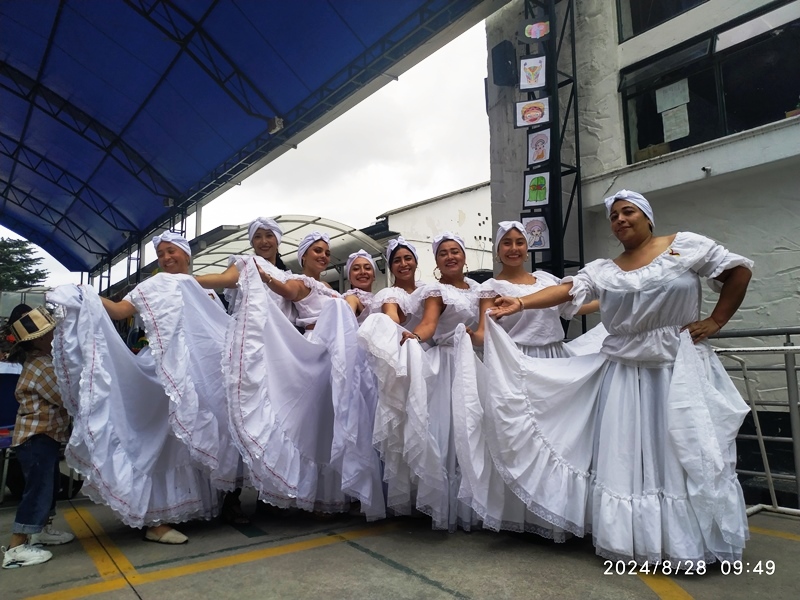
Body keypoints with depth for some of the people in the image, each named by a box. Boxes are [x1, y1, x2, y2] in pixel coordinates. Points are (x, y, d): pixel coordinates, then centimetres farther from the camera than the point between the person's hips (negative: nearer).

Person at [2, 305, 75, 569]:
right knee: (38, 488, -5)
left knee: (49, 485, 20)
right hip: (37, 437, -10)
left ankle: (42, 530, 35)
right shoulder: (42, 366, -21)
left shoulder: (40, 359, 11)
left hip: (45, 434, 10)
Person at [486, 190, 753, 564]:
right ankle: (635, 540, 18)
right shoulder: (602, 269, 7)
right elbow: (567, 290, -7)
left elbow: (739, 270, 4)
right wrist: (520, 303, -21)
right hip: (625, 371, 3)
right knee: (626, 456, 5)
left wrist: (716, 321, -1)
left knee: (688, 451, 2)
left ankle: (696, 541, 19)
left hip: (681, 366, -2)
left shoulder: (686, 245, 1)